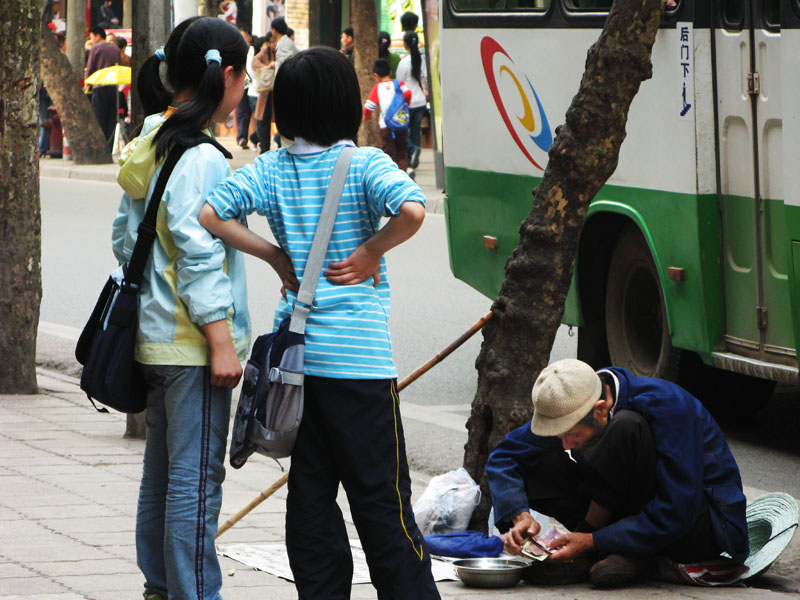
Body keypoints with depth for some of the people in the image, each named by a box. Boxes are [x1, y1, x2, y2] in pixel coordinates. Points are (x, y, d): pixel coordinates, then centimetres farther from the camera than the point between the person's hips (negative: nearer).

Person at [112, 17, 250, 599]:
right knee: (197, 475, -7)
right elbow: (199, 256, -20)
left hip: (156, 334, 10)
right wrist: (222, 342, -18)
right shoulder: (201, 159, -17)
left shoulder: (150, 148, 12)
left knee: (164, 469, 17)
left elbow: (125, 239, 19)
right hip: (193, 339, -10)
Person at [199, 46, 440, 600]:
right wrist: (370, 252, -8)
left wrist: (276, 257, 4)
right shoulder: (364, 164, -7)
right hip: (358, 356, -4)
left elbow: (210, 215, -4)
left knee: (310, 492, 10)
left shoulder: (271, 169, 5)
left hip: (297, 349, 4)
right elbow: (411, 211, -24)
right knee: (381, 497, -1)